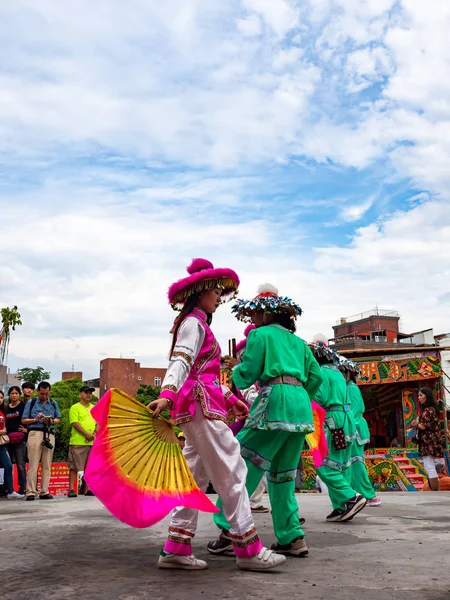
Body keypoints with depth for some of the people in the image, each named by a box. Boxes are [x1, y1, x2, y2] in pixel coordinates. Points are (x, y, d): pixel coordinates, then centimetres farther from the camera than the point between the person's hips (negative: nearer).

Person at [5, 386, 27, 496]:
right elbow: (4, 424, 21)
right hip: (8, 439, 5)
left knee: (20, 465, -6)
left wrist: (27, 429, -13)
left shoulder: (23, 406, 0)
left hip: (20, 439, -5)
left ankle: (22, 489, -2)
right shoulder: (6, 409, 15)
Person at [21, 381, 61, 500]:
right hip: (35, 433, -3)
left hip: (49, 434, 3)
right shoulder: (31, 403, 9)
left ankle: (44, 491, 7)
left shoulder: (54, 404, 16)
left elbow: (58, 419, 16)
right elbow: (23, 420, 6)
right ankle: (31, 492, -4)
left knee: (47, 464, 3)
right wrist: (35, 419, -10)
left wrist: (51, 421, -5)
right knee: (33, 463, -6)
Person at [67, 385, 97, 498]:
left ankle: (87, 489, 14)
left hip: (92, 442, 5)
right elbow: (75, 423, -10)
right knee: (74, 467, -3)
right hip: (78, 442, -5)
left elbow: (98, 423, 15)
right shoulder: (75, 407, 0)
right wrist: (86, 434, -17)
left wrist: (94, 434, -5)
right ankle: (71, 489, 0)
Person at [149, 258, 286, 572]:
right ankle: (248, 548, 0)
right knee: (231, 471, -6)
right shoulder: (193, 322, -6)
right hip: (201, 404, -10)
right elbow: (180, 360, -22)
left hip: (200, 405, 10)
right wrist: (167, 393, -36)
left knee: (196, 476, 8)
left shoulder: (200, 325, 24)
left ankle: (176, 548, 11)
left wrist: (229, 399, 26)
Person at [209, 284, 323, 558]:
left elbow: (246, 376, -1)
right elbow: (316, 376, 17)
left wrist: (236, 369, 19)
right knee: (283, 473, 13)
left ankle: (229, 529, -5)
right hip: (302, 406, 8)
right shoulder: (298, 341, 22)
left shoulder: (260, 335, 3)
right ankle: (292, 538, 14)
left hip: (275, 400, -7)